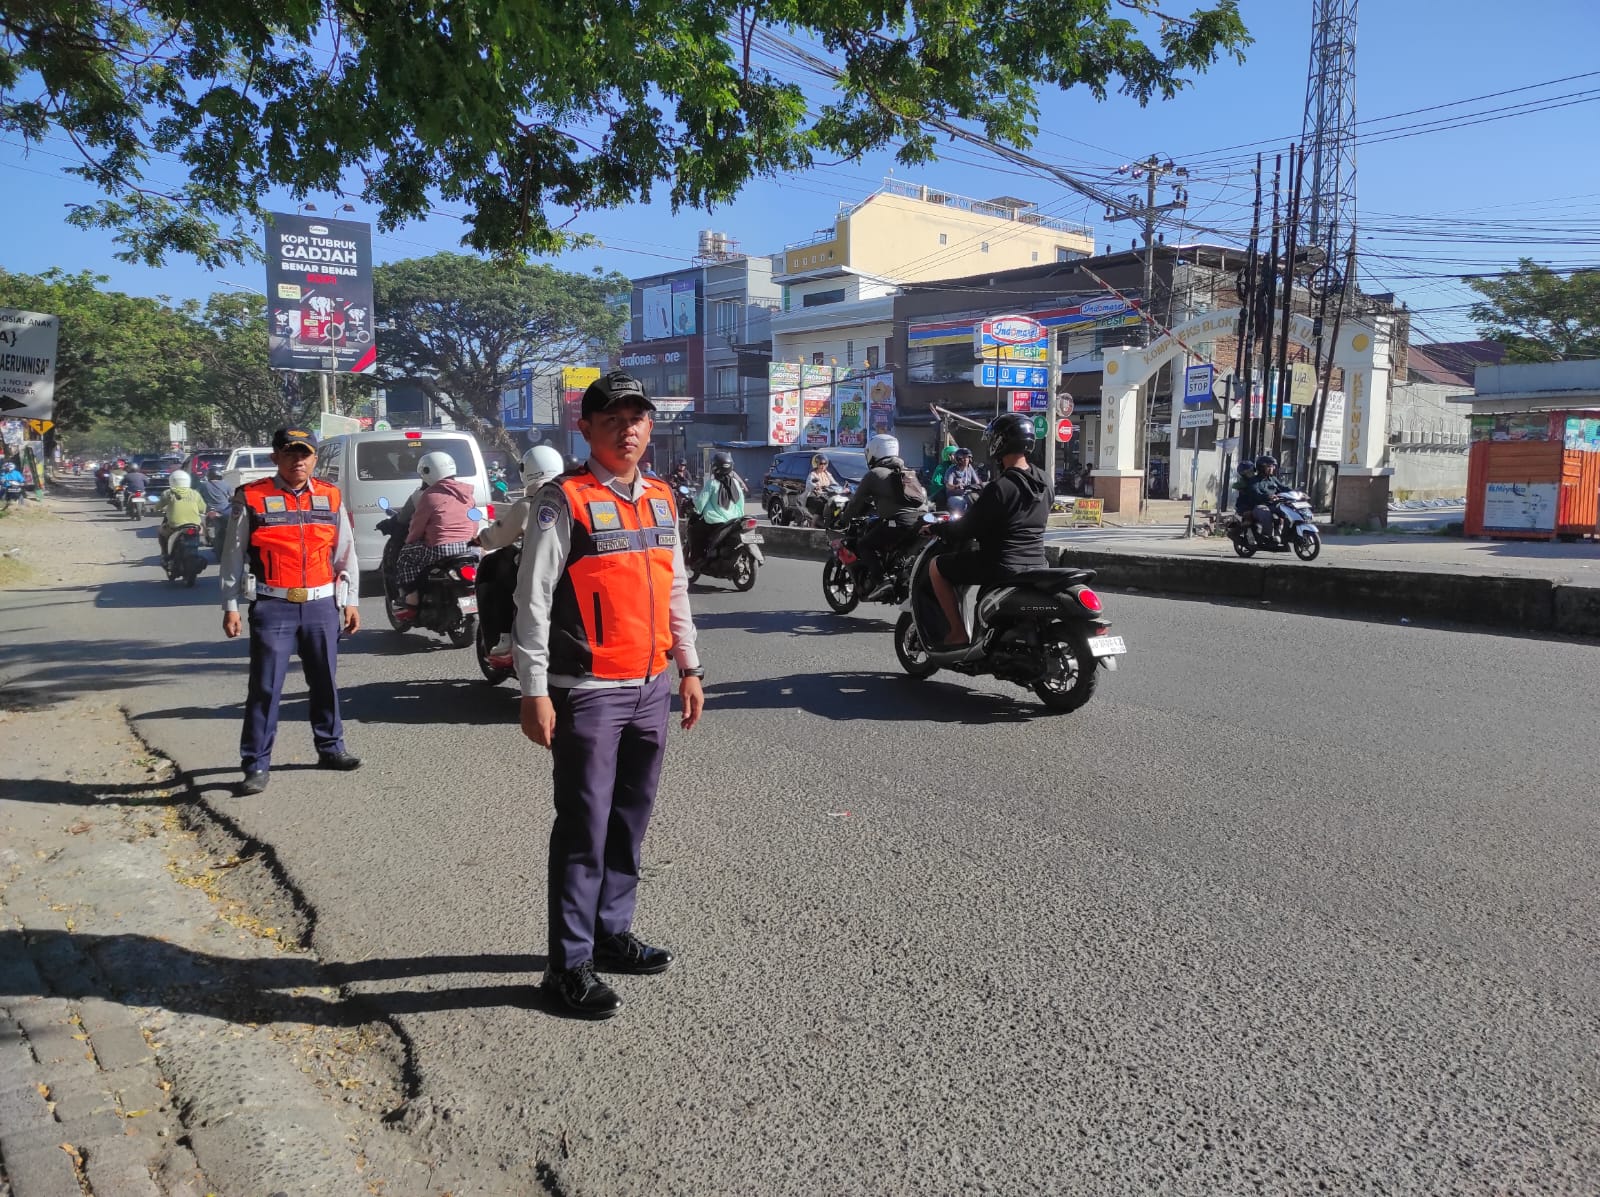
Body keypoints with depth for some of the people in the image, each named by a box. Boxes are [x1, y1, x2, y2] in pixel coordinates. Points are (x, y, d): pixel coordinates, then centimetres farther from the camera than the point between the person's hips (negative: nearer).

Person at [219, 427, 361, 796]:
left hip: (321, 604, 4)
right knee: (265, 687, -2)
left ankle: (330, 747, 28)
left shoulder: (331, 498, 8)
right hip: (272, 606, -3)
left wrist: (350, 601, 11)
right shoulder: (251, 499, -2)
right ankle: (256, 765, 4)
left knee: (325, 681, 13)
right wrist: (230, 606, -2)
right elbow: (232, 555, 1)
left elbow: (345, 553, 14)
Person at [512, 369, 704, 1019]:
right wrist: (535, 691, -14)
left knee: (630, 821, 15)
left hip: (652, 688, 7)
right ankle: (570, 965, 11)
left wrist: (689, 667, 17)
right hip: (589, 691, -6)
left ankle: (611, 933, 30)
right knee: (584, 829, 0)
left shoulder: (662, 498, 12)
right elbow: (533, 599, -11)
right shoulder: (564, 500, -9)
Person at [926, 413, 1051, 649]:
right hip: (1037, 565, 8)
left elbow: (966, 529, -15)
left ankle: (958, 633, 4)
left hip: (1001, 567, -8)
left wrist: (935, 528, 3)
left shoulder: (1000, 488, -19)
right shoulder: (1042, 481, 4)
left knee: (936, 567, 7)